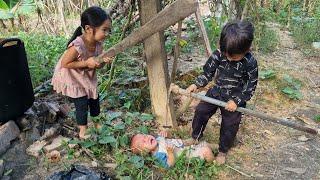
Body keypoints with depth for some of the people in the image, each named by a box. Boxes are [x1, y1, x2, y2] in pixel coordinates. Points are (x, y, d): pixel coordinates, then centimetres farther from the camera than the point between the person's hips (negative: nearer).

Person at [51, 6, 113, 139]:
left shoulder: (98, 44, -14)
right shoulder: (77, 47, -37)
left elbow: (96, 65, -2)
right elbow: (64, 64, -26)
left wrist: (104, 61, -26)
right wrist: (86, 63, -33)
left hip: (87, 77, 7)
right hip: (71, 78, -7)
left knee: (94, 99, 15)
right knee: (82, 104, -3)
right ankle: (83, 132, 17)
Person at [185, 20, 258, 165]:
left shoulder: (250, 62, -24)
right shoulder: (218, 54, -17)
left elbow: (251, 85, -13)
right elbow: (208, 72, -4)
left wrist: (237, 100, -20)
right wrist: (196, 84, -18)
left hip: (235, 99, -3)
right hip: (216, 92, 3)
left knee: (229, 126, 8)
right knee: (201, 111, 4)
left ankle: (222, 151, 34)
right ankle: (195, 137, 30)